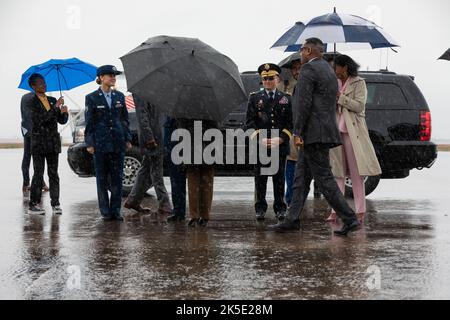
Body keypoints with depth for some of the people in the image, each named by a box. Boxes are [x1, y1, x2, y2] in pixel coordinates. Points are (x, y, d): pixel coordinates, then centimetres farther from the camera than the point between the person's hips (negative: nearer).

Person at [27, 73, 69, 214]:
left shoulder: (52, 101, 12)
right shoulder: (33, 102, -5)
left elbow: (62, 121, 11)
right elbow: (41, 118, -20)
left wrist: (64, 113, -10)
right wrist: (56, 107, -20)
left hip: (53, 143, 5)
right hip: (39, 143, -5)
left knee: (54, 174, 5)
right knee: (38, 174, -3)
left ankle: (55, 203, 7)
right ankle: (34, 204, 3)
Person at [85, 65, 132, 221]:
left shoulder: (119, 96, 9)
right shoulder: (92, 98, -1)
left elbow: (125, 119, 14)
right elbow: (89, 122, -1)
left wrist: (128, 139, 8)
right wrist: (89, 143, -6)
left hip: (118, 143, 3)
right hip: (101, 143, -3)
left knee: (117, 177, 3)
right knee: (102, 178, 3)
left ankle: (115, 210, 10)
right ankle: (105, 212, 9)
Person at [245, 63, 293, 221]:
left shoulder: (286, 98, 9)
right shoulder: (255, 98, 8)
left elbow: (290, 122, 5)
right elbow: (249, 122, 3)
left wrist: (280, 139, -8)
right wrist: (260, 139, -9)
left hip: (280, 145, 0)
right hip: (260, 145, 0)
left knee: (279, 178, 4)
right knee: (260, 178, 1)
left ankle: (280, 208, 11)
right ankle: (260, 209, 7)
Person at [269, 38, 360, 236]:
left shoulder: (308, 69, -10)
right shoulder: (329, 71, 20)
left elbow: (304, 103, -18)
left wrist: (297, 132, -17)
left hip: (313, 133, -10)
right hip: (326, 130, 10)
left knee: (324, 178, -7)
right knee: (301, 177, 12)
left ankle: (350, 219, -8)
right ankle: (293, 220, 14)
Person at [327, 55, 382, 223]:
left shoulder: (359, 83, 0)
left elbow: (359, 106, -11)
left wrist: (340, 97, -14)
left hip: (352, 132, -5)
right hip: (336, 131, 5)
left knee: (356, 173, -3)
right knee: (337, 172, 3)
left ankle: (360, 211, 0)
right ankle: (335, 211, 5)